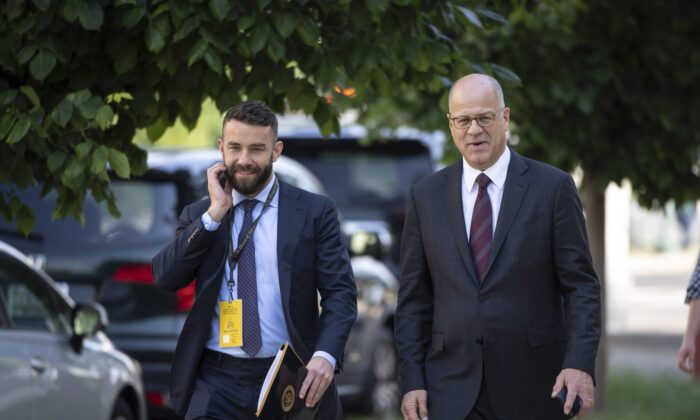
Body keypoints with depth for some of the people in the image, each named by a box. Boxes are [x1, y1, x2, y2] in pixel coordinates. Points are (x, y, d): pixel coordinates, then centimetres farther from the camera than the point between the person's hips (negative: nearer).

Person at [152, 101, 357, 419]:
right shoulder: (198, 216, 12)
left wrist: (325, 356, -18)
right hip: (216, 383, 1)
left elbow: (340, 293, -1)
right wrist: (214, 214, -7)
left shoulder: (314, 212, 4)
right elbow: (165, 278, -2)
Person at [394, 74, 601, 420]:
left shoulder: (554, 188, 2)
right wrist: (412, 382, 0)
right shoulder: (426, 196, 9)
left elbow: (581, 287, -1)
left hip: (533, 391, -1)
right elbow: (413, 300, 9)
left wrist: (580, 365, -14)